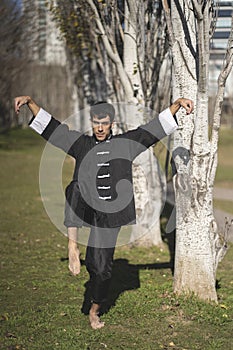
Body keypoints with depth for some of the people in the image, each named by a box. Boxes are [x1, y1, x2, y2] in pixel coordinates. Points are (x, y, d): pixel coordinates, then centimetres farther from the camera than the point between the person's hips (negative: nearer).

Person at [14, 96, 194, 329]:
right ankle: (73, 245, -32)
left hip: (110, 213, 0)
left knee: (101, 266, 4)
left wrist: (177, 104, -2)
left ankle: (94, 311, 26)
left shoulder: (126, 144, 7)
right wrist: (30, 102, -1)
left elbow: (157, 126, 6)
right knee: (75, 188, -35)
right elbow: (49, 125, 8)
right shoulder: (81, 144, 8)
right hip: (84, 207, 0)